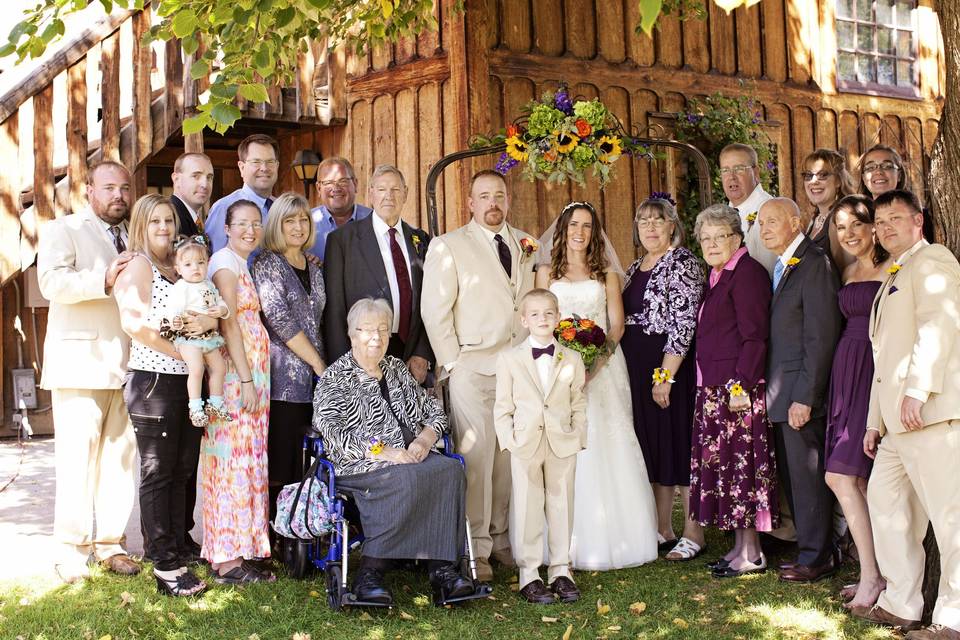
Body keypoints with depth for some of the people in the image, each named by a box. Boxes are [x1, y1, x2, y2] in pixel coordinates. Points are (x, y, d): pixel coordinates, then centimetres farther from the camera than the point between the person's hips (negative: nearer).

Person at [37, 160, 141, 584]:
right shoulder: (62, 231, 4)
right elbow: (52, 282, -13)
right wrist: (104, 279, -26)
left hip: (128, 365, 5)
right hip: (81, 362, -5)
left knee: (120, 456, 3)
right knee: (78, 458, -4)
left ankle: (108, 542, 12)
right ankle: (71, 550, 5)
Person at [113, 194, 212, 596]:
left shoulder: (180, 268, 17)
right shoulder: (138, 266, -4)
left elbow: (211, 314, 18)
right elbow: (135, 323, -17)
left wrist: (206, 319, -5)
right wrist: (185, 352, -16)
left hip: (187, 382, 7)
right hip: (153, 382, -7)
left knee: (181, 472, 11)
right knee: (157, 474, 0)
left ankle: (176, 552, 21)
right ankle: (165, 566, 5)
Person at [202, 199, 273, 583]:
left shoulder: (244, 264, 19)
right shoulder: (225, 262, -9)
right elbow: (229, 323, -15)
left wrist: (253, 379, 9)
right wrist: (247, 380, -18)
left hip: (252, 373, 9)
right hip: (235, 373, -9)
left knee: (244, 460, 10)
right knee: (235, 459, -7)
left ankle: (231, 551, 17)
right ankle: (229, 561, -3)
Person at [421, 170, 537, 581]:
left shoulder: (526, 246, 15)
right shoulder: (448, 246, 2)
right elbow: (434, 309, -2)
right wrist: (452, 361, -5)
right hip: (473, 367, -4)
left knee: (511, 457, 5)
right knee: (476, 457, -6)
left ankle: (503, 538, 16)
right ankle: (475, 549, 1)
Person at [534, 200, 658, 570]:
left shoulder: (607, 274, 13)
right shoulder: (547, 273, 13)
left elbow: (617, 324, 4)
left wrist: (596, 362, -13)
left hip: (603, 369, 0)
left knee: (604, 447, -6)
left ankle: (607, 541, 1)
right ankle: (565, 545, -3)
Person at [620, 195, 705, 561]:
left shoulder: (682, 263, -10)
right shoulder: (636, 267, 15)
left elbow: (684, 324, -16)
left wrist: (665, 375, -19)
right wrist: (627, 371, 13)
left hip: (672, 365, -8)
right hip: (637, 367, 8)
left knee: (678, 442, -2)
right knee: (650, 445, 11)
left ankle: (693, 534, 7)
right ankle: (662, 530, 21)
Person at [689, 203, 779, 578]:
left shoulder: (746, 272, -11)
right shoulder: (717, 276, 17)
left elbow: (755, 336, -17)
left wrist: (741, 385, -22)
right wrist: (708, 387, 13)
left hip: (738, 388, -9)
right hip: (714, 389, 9)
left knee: (740, 463, -4)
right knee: (725, 463, 11)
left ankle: (751, 554, 4)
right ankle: (740, 547, 19)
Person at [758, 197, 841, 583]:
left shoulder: (814, 264, -13)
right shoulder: (782, 267, 16)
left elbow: (821, 338, -18)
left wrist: (804, 397, -19)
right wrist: (772, 392, 11)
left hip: (801, 393, -9)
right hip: (781, 393, 9)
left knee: (807, 477, -1)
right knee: (792, 476, 14)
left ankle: (816, 558, 10)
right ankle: (813, 549, 25)